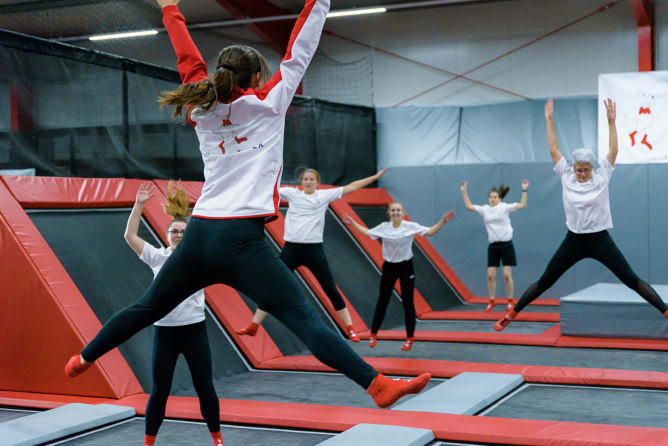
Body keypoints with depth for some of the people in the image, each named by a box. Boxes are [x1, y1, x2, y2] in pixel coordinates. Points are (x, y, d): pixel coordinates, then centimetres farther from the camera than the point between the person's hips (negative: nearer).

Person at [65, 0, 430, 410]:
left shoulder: (202, 109, 15)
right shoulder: (267, 103, 4)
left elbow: (188, 57, 28)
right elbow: (298, 53, 8)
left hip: (198, 236, 6)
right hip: (241, 240, -5)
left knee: (148, 308, 23)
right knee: (304, 318, -15)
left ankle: (83, 359, 36)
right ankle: (377, 384, -23)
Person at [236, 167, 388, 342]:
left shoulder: (324, 195, 4)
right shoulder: (292, 193, 6)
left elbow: (351, 187, 4)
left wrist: (375, 176, 3)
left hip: (314, 249, -1)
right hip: (291, 248, 1)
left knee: (330, 289, 2)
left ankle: (349, 328, 11)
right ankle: (254, 326, 10)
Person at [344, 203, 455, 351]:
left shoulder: (411, 226, -8)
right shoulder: (384, 227, -1)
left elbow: (430, 232, -11)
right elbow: (368, 233, 14)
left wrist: (442, 221, -22)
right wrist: (353, 223, 15)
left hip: (406, 267, -2)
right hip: (389, 266, 2)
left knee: (407, 302, 2)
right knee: (382, 301, 7)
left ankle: (410, 338, 13)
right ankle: (373, 334, 20)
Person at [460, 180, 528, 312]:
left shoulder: (505, 207, -3)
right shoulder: (484, 209, 7)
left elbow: (522, 205, -10)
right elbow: (469, 206, 15)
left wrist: (524, 190, -16)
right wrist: (464, 191, 13)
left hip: (506, 244, -3)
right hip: (493, 245, 3)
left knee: (507, 275, -4)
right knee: (490, 275, 1)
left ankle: (510, 302, 6)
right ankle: (491, 302, 12)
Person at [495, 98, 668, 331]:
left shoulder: (602, 177, -4)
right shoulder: (566, 177, -1)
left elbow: (613, 150, -8)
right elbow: (554, 150, -1)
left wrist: (611, 121, -15)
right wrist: (550, 121, -2)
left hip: (600, 240, -1)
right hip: (573, 241, 1)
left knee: (632, 280, -3)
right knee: (545, 281, 5)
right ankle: (511, 314, 13)